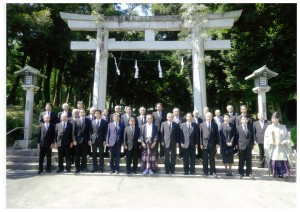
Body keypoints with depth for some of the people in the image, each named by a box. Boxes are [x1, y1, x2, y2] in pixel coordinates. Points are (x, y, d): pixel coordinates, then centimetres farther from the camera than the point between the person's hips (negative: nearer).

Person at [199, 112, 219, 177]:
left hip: (212, 144, 1)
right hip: (204, 144, 0)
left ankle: (213, 172, 16)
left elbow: (217, 134, 6)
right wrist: (201, 143, -4)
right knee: (205, 159, 5)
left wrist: (217, 143, 0)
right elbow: (200, 135, 2)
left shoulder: (215, 125, 8)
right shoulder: (202, 125, 5)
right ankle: (205, 172, 14)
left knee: (212, 159, 6)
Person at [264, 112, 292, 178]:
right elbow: (266, 137, 4)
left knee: (283, 161, -3)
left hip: (281, 148, 0)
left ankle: (283, 174, 7)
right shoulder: (269, 127, 5)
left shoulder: (283, 127, 6)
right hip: (272, 148, 0)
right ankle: (275, 174, 8)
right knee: (273, 162, -2)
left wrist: (285, 142, -11)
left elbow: (287, 136, 6)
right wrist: (270, 142, -11)